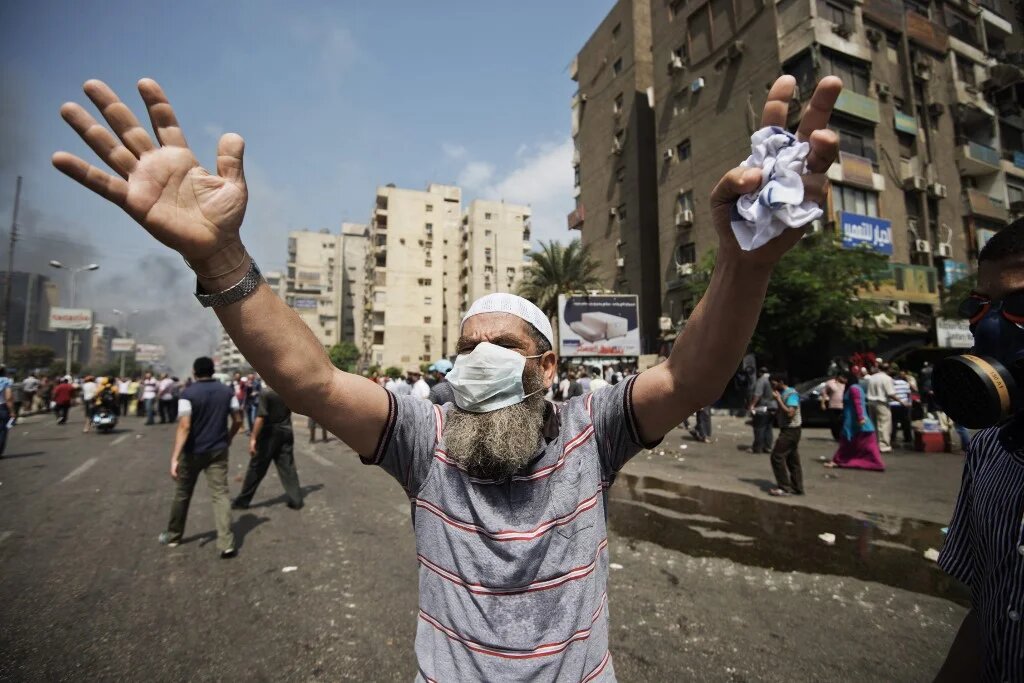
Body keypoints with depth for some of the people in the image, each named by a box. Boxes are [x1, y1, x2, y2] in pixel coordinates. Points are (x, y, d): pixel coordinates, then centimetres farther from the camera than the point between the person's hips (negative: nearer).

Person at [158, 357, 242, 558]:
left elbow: (184, 426, -22)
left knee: (183, 494, 18)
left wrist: (175, 458, -23)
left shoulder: (188, 394, -12)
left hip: (193, 452, -2)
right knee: (220, 494, -1)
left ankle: (173, 535, 37)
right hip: (218, 451, 2)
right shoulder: (227, 391, 0)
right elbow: (238, 421, 3)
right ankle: (226, 544, -8)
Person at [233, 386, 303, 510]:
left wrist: (253, 438, -19)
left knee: (256, 468, 8)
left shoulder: (266, 392, -17)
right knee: (288, 467, 8)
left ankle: (242, 501, 21)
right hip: (286, 432, 5)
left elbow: (261, 417, -21)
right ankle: (296, 500, 7)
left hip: (269, 434, -4)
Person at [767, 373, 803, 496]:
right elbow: (780, 412, 20)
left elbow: (790, 413, -26)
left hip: (790, 431, -10)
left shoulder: (791, 394, -16)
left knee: (777, 456, -10)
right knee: (792, 460, 13)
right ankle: (797, 487, 19)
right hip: (787, 430, 10)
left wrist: (778, 399, -20)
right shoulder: (783, 394, 12)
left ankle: (784, 487, -5)